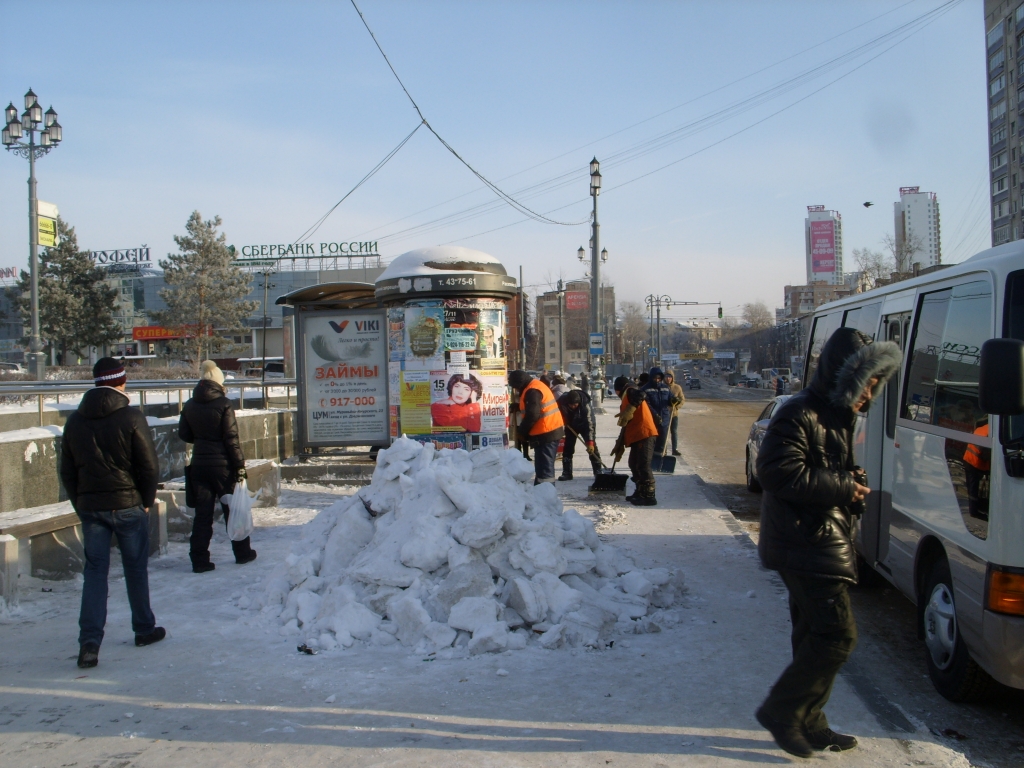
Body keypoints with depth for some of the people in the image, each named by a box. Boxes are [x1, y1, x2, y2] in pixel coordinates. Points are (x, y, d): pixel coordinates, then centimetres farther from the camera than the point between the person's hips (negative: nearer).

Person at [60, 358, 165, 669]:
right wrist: (147, 501, 2)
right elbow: (149, 466, -12)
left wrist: (81, 504, 15)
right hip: (127, 505, -3)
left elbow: (67, 471, 8)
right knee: (135, 568, 11)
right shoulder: (131, 418, -11)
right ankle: (144, 629, 24)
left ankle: (89, 641, -5)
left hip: (89, 506, 3)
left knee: (95, 571, 6)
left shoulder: (74, 421, 4)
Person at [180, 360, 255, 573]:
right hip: (222, 465, -4)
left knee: (202, 513, 7)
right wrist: (240, 465, -11)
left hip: (199, 464, 4)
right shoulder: (223, 404, -12)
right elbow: (232, 438, -14)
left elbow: (184, 434, 10)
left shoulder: (190, 405, 2)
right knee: (232, 509, 10)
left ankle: (199, 560, 4)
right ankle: (242, 553, 20)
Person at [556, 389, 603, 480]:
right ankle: (567, 473, 7)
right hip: (571, 425, 3)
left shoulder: (585, 404, -36)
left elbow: (589, 423, -36)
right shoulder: (562, 400, -29)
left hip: (584, 424, -3)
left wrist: (590, 442, -39)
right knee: (568, 448, -1)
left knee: (592, 448, -10)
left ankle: (598, 472, -5)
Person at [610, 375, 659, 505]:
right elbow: (626, 424, 27)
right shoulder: (626, 400, 25)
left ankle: (649, 496, -8)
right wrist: (620, 445, 27)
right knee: (634, 464, 17)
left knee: (643, 466, -10)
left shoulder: (631, 392, -2)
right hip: (636, 436, 10)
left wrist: (629, 410, -29)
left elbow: (640, 395, -29)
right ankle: (640, 492, 26)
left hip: (645, 435, -10)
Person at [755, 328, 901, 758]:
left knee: (816, 636, 14)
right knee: (837, 634, -11)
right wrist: (843, 487, -19)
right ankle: (781, 711, 0)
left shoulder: (837, 417, 18)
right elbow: (778, 472, -26)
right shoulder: (799, 415, -15)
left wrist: (854, 484, 4)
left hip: (825, 542, 10)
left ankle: (808, 725, 24)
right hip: (806, 546, -10)